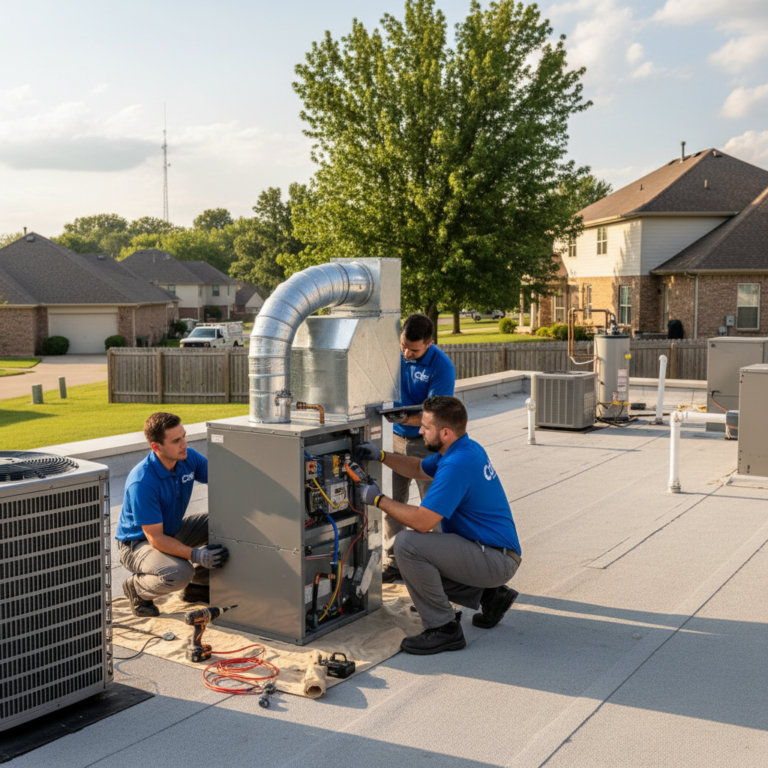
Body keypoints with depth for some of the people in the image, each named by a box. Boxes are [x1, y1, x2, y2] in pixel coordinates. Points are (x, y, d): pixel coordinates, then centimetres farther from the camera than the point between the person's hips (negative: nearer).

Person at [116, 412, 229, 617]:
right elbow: (155, 539, -28)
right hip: (138, 543, -7)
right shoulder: (142, 483, -32)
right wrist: (195, 555, -38)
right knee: (179, 573, -34)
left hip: (173, 530, 8)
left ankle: (198, 584, 10)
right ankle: (136, 588, -1)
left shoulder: (188, 458, -12)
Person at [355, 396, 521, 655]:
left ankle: (443, 628, -12)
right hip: (496, 555, 10)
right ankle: (490, 594, 20)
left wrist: (378, 499, -13)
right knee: (420, 565, 20)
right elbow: (419, 469, 24)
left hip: (496, 560, -10)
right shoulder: (467, 448, 7)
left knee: (407, 544, -22)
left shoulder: (457, 464, -24)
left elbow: (422, 521, -27)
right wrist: (381, 456, 11)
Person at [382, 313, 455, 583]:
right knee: (392, 501, 7)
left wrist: (404, 419, -38)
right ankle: (391, 563, 17)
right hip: (396, 438, 5)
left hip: (427, 442, -5)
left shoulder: (442, 366, -19)